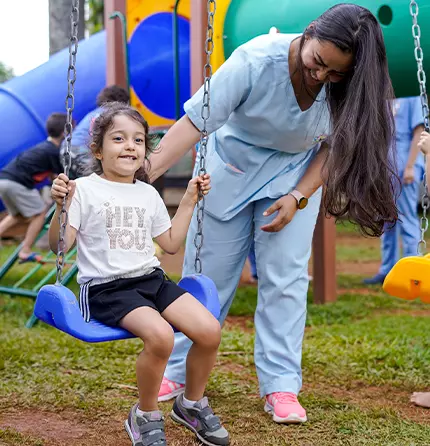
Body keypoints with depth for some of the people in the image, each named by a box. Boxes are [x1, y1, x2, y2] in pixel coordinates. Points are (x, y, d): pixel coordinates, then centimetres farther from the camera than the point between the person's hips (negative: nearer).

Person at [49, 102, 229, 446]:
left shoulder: (148, 194, 16)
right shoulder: (84, 189, -2)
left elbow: (171, 243, 21)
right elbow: (58, 246, -8)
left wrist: (189, 201, 19)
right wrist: (62, 207, -23)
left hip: (151, 279, 6)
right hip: (105, 287, -6)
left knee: (210, 330, -16)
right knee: (160, 335, -33)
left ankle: (192, 404, 12)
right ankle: (145, 416, -6)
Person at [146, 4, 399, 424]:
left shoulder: (347, 87, -22)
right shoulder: (256, 61, -32)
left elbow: (333, 148, -8)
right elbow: (195, 120, -33)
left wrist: (297, 197, -20)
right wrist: (145, 173, -41)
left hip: (296, 174, 2)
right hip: (232, 165, -1)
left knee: (285, 275, -6)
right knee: (206, 272, 3)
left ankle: (281, 386, 1)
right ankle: (178, 373, 18)